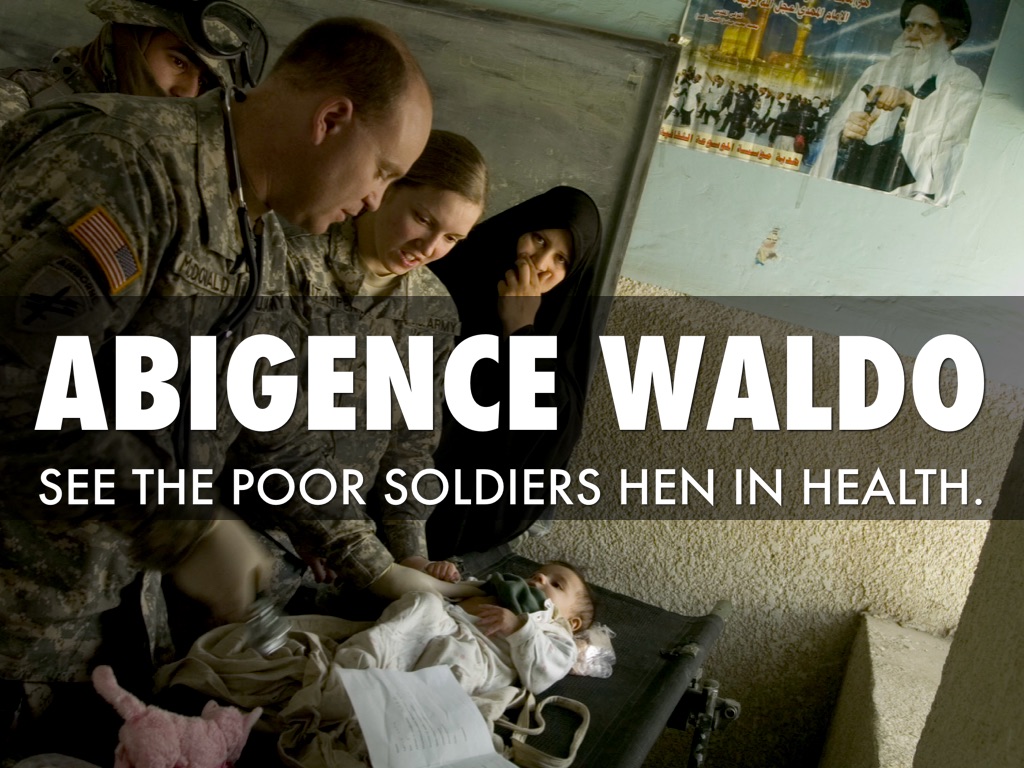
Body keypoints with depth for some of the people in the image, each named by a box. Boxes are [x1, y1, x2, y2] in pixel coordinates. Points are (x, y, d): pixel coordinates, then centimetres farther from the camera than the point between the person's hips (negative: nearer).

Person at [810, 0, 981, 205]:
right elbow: (833, 133, 11)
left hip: (914, 198, -6)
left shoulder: (964, 84, 8)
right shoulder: (876, 73, 17)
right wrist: (845, 136, -11)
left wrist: (910, 102, -16)